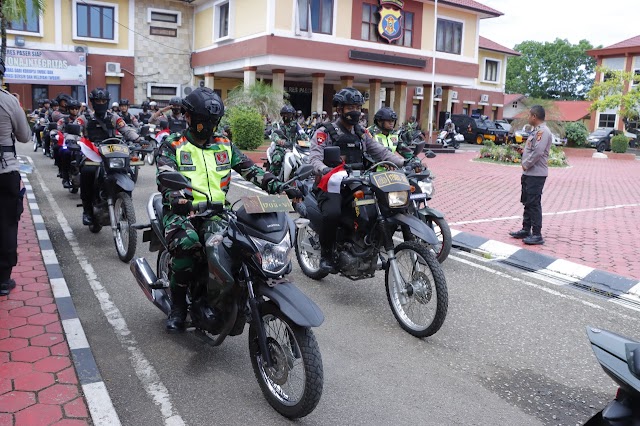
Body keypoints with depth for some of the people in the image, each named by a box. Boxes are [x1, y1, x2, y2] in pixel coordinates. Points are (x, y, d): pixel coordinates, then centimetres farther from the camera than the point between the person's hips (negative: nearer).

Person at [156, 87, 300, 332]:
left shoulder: (224, 145, 18)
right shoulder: (172, 146, 6)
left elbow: (250, 169, 10)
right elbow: (165, 177, -10)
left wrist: (279, 187, -6)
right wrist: (176, 198, -34)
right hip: (182, 211, -2)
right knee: (187, 247, -34)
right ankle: (178, 306, -10)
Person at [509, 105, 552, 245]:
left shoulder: (543, 131, -17)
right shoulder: (536, 131, 15)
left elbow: (538, 152, -25)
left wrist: (526, 164, -14)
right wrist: (526, 165, 9)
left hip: (536, 175, -10)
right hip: (529, 173, 10)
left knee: (534, 204, -7)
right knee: (527, 203, 15)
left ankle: (537, 235, -2)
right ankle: (526, 230, 24)